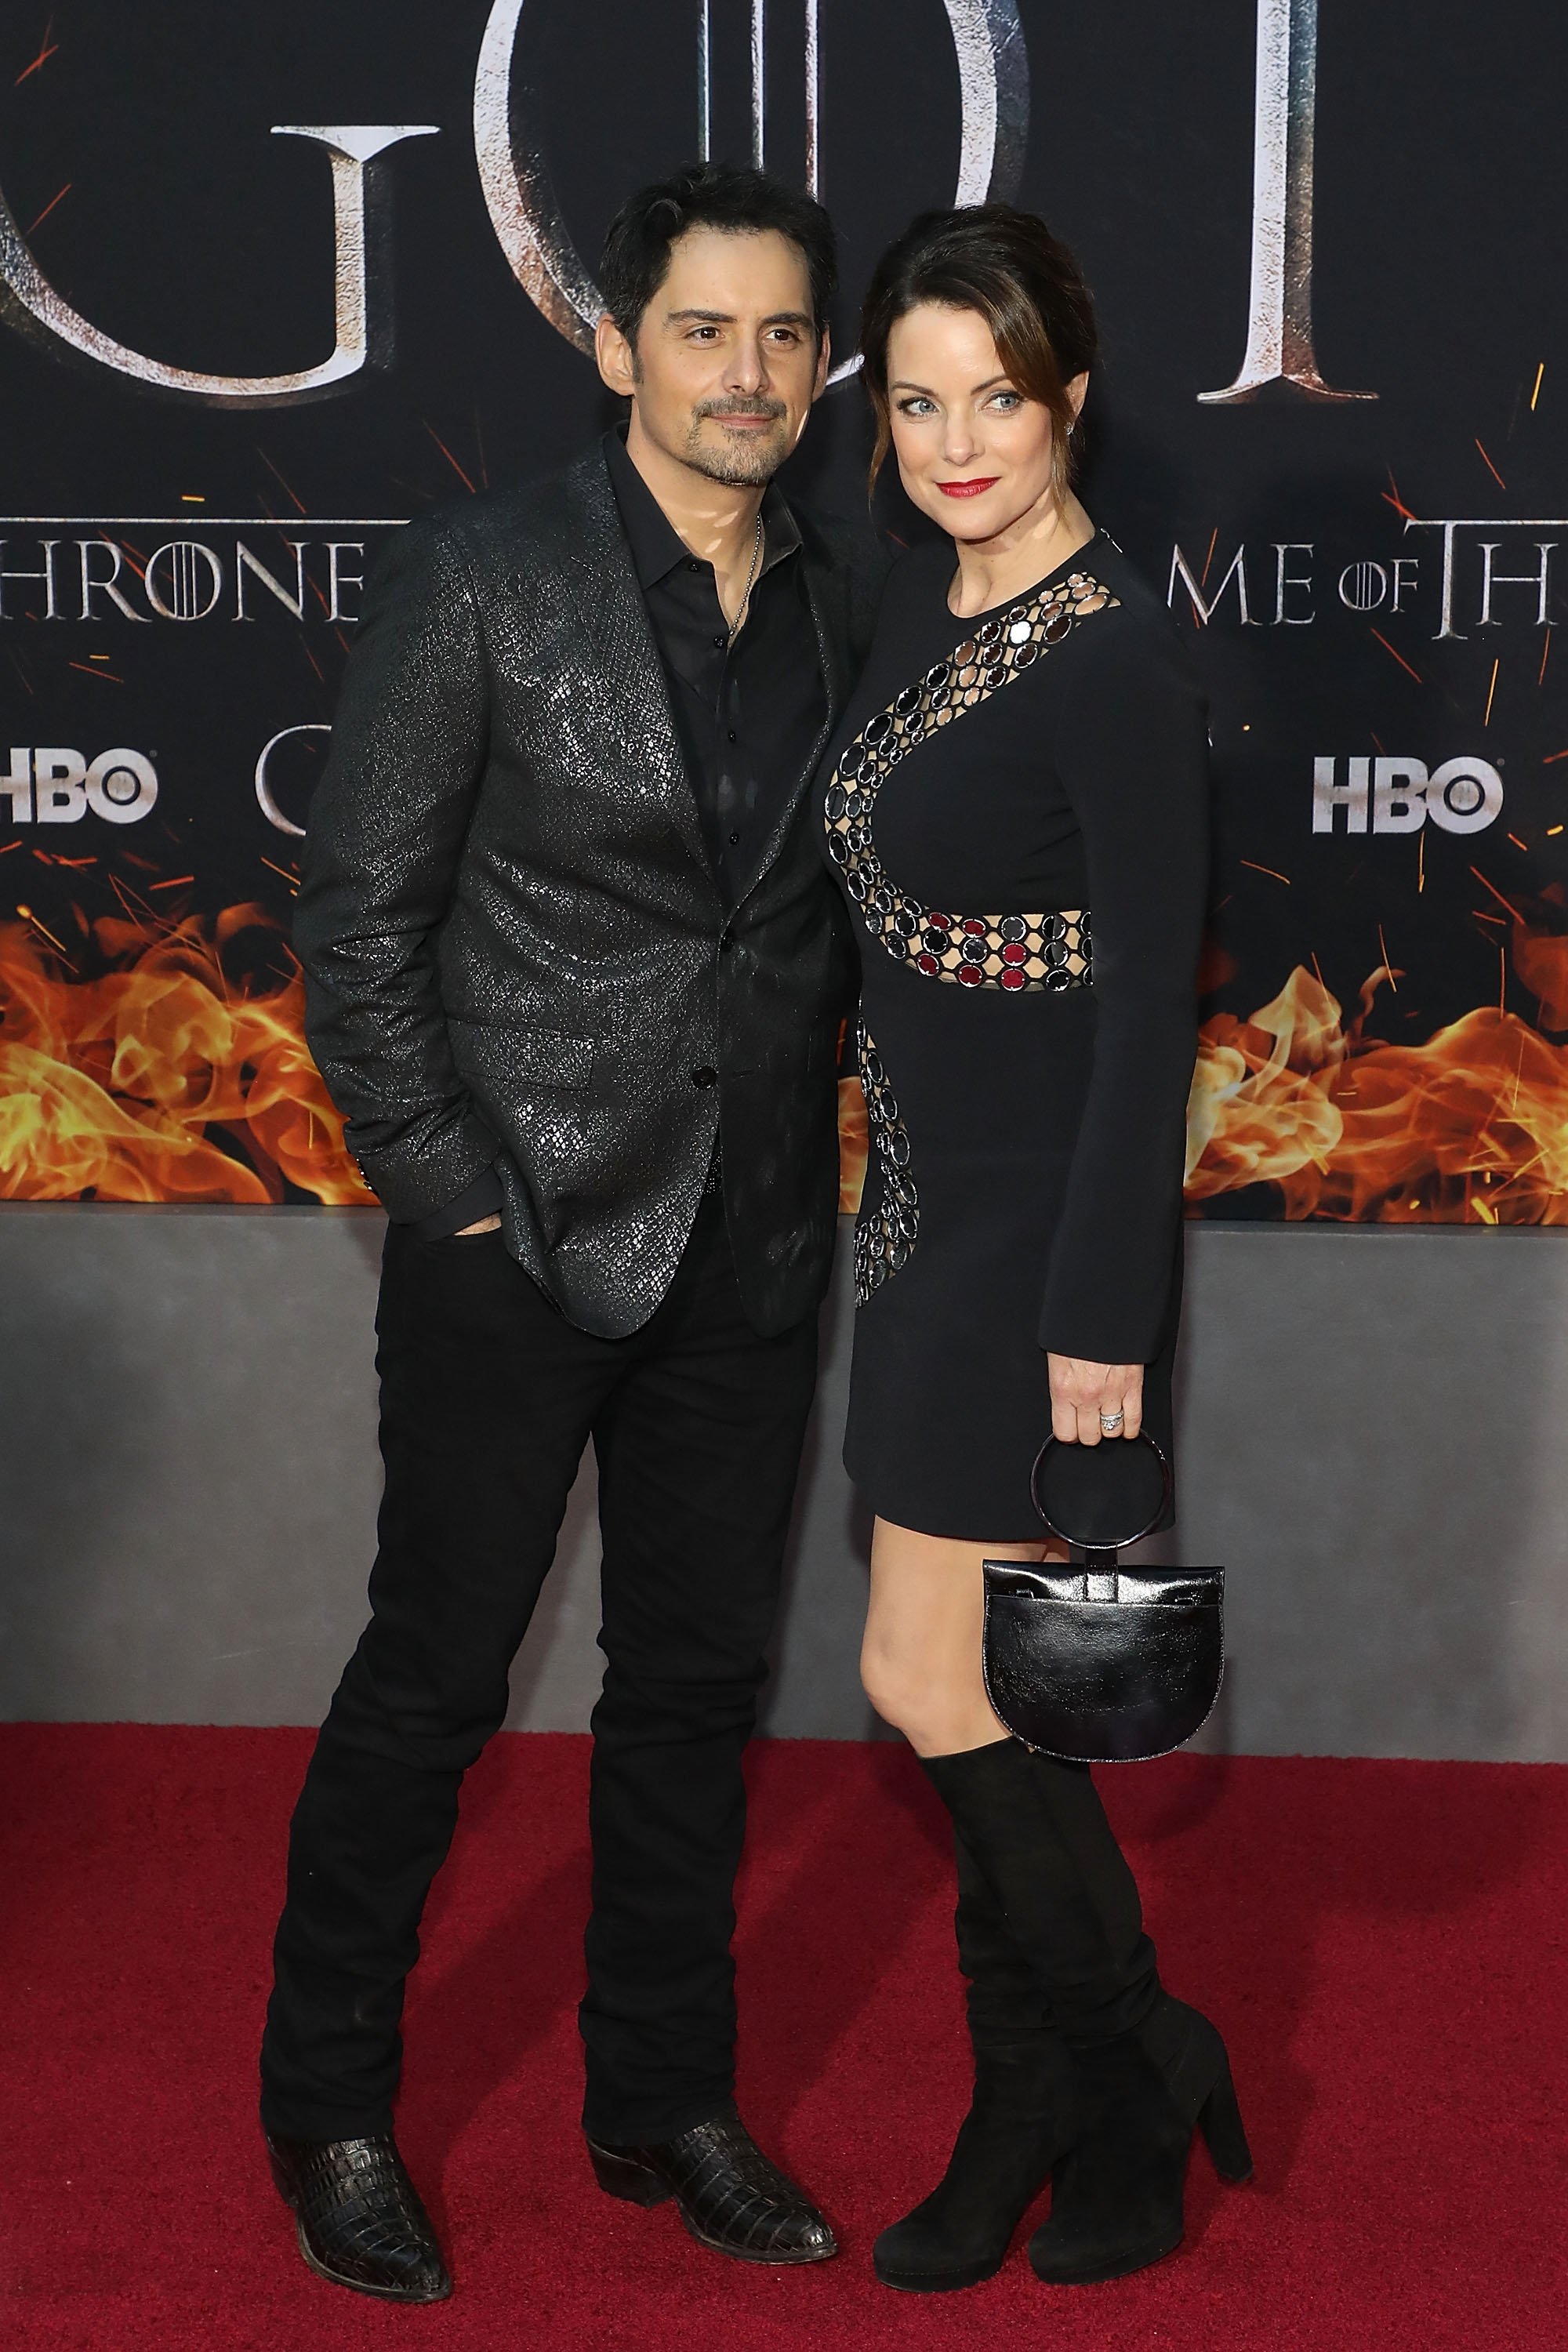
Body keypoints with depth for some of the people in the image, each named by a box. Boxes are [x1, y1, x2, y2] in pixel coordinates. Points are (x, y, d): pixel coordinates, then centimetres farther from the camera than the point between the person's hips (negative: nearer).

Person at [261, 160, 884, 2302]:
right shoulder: (481, 577, -9)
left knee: (699, 1677, 14)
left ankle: (664, 2100, 31)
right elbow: (358, 917, -8)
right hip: (517, 1236, -5)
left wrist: (825, 1138, 4)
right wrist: (445, 1192, -10)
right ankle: (328, 2106, 24)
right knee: (435, 1676, 5)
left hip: (754, 1244, 5)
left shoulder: (855, 599, 5)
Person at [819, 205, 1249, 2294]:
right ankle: (1030, 2128, 26)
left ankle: (1141, 2081, 17)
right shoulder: (929, 603, 8)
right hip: (937, 1204, 9)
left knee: (930, 1683, -3)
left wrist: (1102, 1314, -19)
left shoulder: (1114, 662, -17)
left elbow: (1152, 1000, -19)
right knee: (976, 1694, 13)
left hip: (1044, 1222, -8)